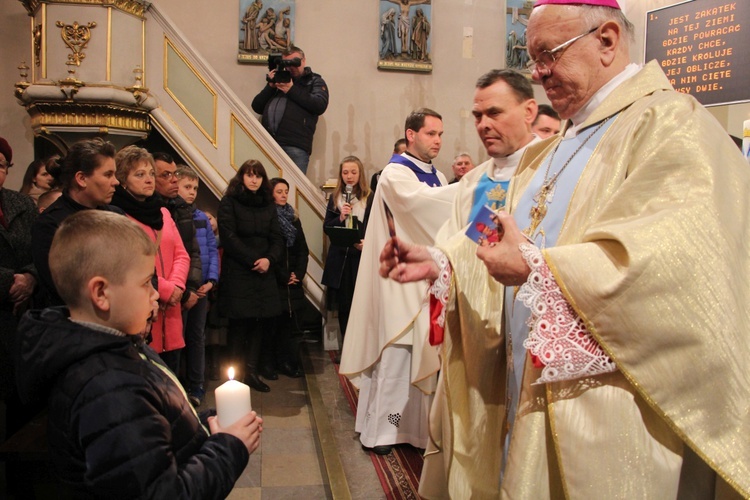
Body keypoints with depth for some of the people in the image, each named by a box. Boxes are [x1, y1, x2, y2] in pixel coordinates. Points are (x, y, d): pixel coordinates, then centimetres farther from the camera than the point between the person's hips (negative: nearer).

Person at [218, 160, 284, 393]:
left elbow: (277, 238, 10)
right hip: (237, 272, -4)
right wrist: (253, 260, -13)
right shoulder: (229, 202, 1)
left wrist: (269, 259, -9)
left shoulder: (268, 205, 15)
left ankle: (252, 369, 8)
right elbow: (229, 238, -8)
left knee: (261, 320, 0)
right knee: (240, 322, -4)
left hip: (264, 272, 4)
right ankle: (238, 373, 4)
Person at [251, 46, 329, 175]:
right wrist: (270, 86, 6)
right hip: (267, 142, 4)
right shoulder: (279, 79, 26)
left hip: (295, 145, -4)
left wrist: (292, 90, -4)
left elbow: (320, 106, -3)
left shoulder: (315, 81, 18)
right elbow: (257, 107, 19)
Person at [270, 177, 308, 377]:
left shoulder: (293, 217, 15)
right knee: (279, 321, -3)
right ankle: (286, 362, 6)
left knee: (290, 321, 3)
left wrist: (298, 274, -2)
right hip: (275, 280, -5)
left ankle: (285, 362, 11)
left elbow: (303, 249, 12)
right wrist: (283, 276, -9)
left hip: (293, 280, 5)